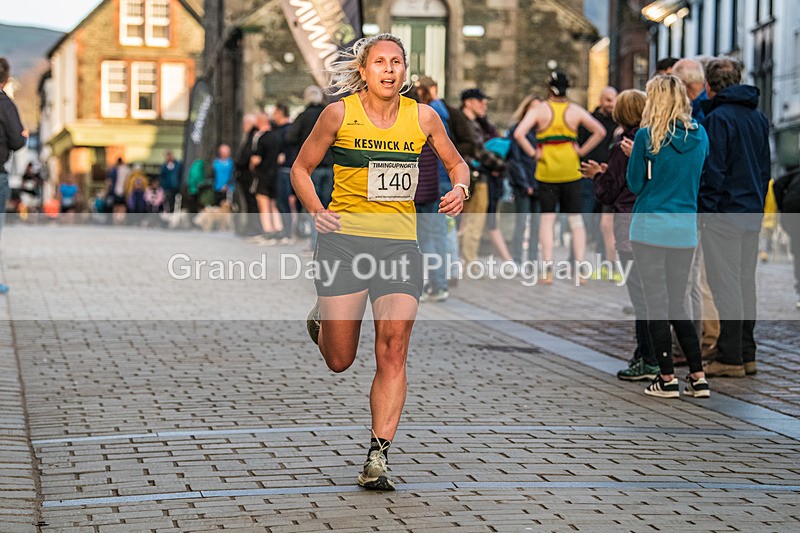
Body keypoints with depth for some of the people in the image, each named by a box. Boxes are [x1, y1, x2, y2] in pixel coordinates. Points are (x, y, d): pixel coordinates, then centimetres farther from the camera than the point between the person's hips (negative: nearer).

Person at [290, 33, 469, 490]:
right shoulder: (340, 114, -2)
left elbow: (457, 163, 19)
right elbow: (301, 168, 9)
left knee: (394, 352, -10)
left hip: (400, 243, 2)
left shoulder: (423, 117, 4)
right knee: (339, 361, 2)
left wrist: (459, 188, -3)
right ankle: (323, 319, 38)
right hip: (345, 238, -1)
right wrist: (317, 212, -7)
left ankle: (378, 457, -4)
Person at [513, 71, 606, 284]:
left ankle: (547, 271, -2)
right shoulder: (575, 110, 1)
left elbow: (518, 134, -16)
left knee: (547, 219, 3)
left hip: (547, 170, -1)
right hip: (571, 169, 1)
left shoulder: (539, 110, -4)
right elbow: (600, 132, -2)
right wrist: (582, 151, 2)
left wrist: (533, 153, -7)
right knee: (575, 219, 8)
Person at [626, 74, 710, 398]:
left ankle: (667, 379, 3)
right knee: (678, 304, 13)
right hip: (686, 229, 5)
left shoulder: (647, 136, -10)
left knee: (657, 303, 2)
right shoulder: (700, 136, 4)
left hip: (651, 226, -5)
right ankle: (698, 378, 9)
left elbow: (635, 184, -3)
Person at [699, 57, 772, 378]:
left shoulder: (718, 118, -12)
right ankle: (746, 354, 16)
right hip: (753, 213, 8)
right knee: (746, 283, 12)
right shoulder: (758, 117, 13)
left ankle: (730, 358, -5)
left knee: (726, 286, -6)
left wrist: (706, 209, -9)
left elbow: (713, 170, -16)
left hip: (724, 213, -8)